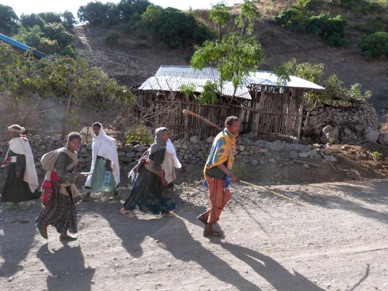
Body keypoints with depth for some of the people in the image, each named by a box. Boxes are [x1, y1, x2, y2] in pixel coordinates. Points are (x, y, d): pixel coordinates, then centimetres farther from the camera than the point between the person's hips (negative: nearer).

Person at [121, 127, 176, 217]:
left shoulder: (157, 145, 3)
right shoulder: (159, 148, -25)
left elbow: (146, 154, 11)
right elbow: (156, 166, -26)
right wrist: (163, 178, -21)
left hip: (152, 172, 9)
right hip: (148, 173, -9)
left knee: (163, 189, 11)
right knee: (139, 191, 3)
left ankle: (164, 211, 21)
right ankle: (126, 208, 19)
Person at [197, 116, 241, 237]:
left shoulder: (229, 138, 9)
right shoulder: (223, 139, -22)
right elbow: (217, 161, -25)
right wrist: (231, 174, -26)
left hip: (220, 174, 9)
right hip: (215, 175, -9)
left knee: (225, 197, 19)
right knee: (216, 202, 2)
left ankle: (205, 216, 28)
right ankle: (208, 229, 17)